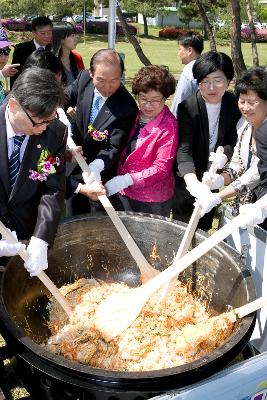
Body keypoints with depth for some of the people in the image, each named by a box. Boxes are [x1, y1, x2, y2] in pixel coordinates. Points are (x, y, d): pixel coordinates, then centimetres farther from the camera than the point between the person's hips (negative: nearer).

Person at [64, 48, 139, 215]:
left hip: (102, 168, -4)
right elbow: (65, 97, 3)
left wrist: (95, 168, -43)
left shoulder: (127, 107, -26)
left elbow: (114, 148, -25)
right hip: (75, 153, 4)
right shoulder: (84, 78, -12)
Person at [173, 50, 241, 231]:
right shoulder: (188, 107, -21)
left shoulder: (234, 104, -7)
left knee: (205, 225, 18)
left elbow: (233, 141, -2)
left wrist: (224, 155, -27)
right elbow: (184, 149, -30)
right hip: (189, 179, -4)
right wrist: (192, 181, -48)